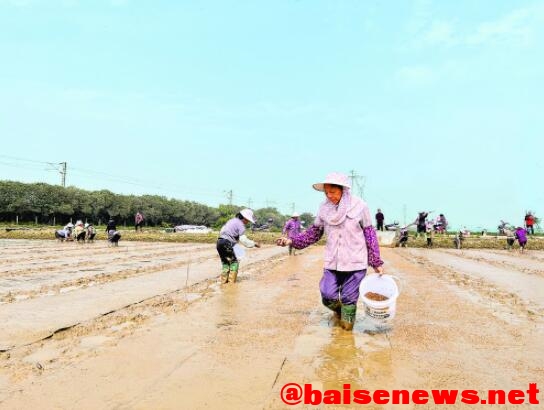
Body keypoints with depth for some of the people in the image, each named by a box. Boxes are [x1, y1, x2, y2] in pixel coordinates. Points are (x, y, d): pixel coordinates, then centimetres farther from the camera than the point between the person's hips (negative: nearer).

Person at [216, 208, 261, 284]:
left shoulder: (231, 221, 21)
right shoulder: (240, 225, -7)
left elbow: (221, 231, 25)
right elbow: (243, 239, -13)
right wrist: (254, 244, -4)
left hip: (219, 241, 9)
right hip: (226, 244, -9)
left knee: (225, 262, 18)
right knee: (234, 262, 2)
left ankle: (224, 280, 19)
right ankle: (231, 281, 0)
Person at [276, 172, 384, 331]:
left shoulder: (359, 206, -9)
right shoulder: (324, 208, -1)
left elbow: (370, 235, -1)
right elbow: (314, 233, 9)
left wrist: (376, 262, 1)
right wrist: (291, 241, -1)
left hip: (355, 263, -2)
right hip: (332, 263, 3)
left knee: (349, 298, 4)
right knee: (328, 296, -3)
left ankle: (347, 321, 34)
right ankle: (338, 309, 32)